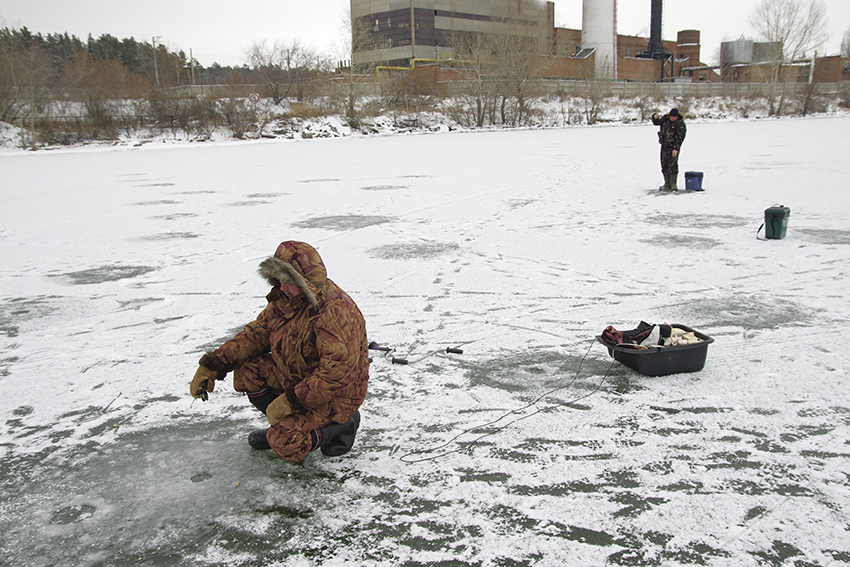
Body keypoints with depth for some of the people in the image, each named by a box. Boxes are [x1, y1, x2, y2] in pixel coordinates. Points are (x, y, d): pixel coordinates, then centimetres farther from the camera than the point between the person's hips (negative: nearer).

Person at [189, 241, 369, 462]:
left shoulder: (334, 310, -31)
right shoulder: (284, 300, -2)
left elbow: (339, 370, -35)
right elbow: (257, 333, 5)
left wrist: (293, 400, -30)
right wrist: (212, 365, -5)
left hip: (335, 394, -8)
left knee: (286, 445, -20)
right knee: (247, 370, -4)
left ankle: (341, 423, 3)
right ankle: (283, 426, 11)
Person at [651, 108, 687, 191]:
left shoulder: (681, 124, -12)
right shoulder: (665, 118, 4)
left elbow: (680, 138, -16)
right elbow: (657, 123, 15)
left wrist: (676, 149, -24)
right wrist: (655, 118, -9)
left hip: (673, 147, -6)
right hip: (664, 146, 6)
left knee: (672, 165, -12)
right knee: (664, 165, 9)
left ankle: (673, 184, -7)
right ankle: (667, 184, 17)